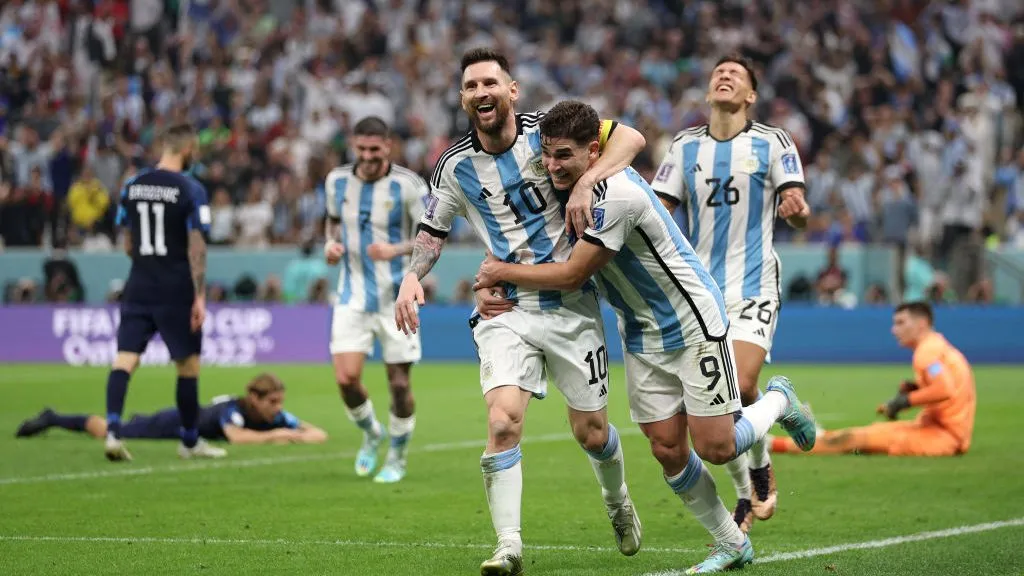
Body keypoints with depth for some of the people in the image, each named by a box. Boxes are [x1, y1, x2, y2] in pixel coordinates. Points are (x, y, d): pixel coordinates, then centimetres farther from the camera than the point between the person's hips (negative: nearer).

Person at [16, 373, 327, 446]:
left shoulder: (277, 417, -23)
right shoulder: (233, 409, -39)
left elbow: (319, 434, -21)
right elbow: (237, 437, -59)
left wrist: (299, 436, -42)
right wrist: (275, 436, -53)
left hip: (197, 416, 6)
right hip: (176, 423, -6)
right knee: (108, 432, 14)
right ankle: (53, 420, 33)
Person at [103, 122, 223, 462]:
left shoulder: (131, 186, 6)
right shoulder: (190, 190, -9)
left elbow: (128, 244, 14)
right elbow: (196, 246, -13)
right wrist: (200, 296, -12)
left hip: (139, 285, 4)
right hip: (176, 290, -4)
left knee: (125, 359, 0)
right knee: (188, 364, 9)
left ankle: (112, 431, -19)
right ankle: (190, 441, 19)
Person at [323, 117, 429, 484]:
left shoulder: (408, 185, -11)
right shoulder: (337, 181, 3)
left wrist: (395, 250, -27)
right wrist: (332, 243, 0)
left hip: (396, 297, -3)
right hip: (353, 297, 3)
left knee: (399, 382, 0)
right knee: (346, 378, -10)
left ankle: (397, 457, 22)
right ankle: (371, 434, 20)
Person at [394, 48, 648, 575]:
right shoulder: (455, 167, 1)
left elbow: (630, 137, -12)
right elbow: (433, 229, 16)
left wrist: (586, 183, -27)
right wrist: (411, 277, -3)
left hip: (571, 304, -1)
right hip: (506, 309, 1)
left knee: (591, 433, 7)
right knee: (503, 421, -21)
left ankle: (618, 502, 40)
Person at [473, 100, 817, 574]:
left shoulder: (616, 195, -29)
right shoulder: (570, 183, -2)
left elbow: (571, 275, -24)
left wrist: (503, 272, -10)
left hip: (693, 325, -8)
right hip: (641, 335, 8)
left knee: (716, 448, -8)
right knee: (668, 451, 2)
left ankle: (778, 401, 22)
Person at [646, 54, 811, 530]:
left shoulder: (772, 144, -1)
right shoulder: (685, 146, 8)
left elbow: (797, 213, -8)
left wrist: (798, 210, -31)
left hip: (753, 289, -3)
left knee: (742, 388, -20)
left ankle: (761, 466, 9)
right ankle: (744, 495, 19)